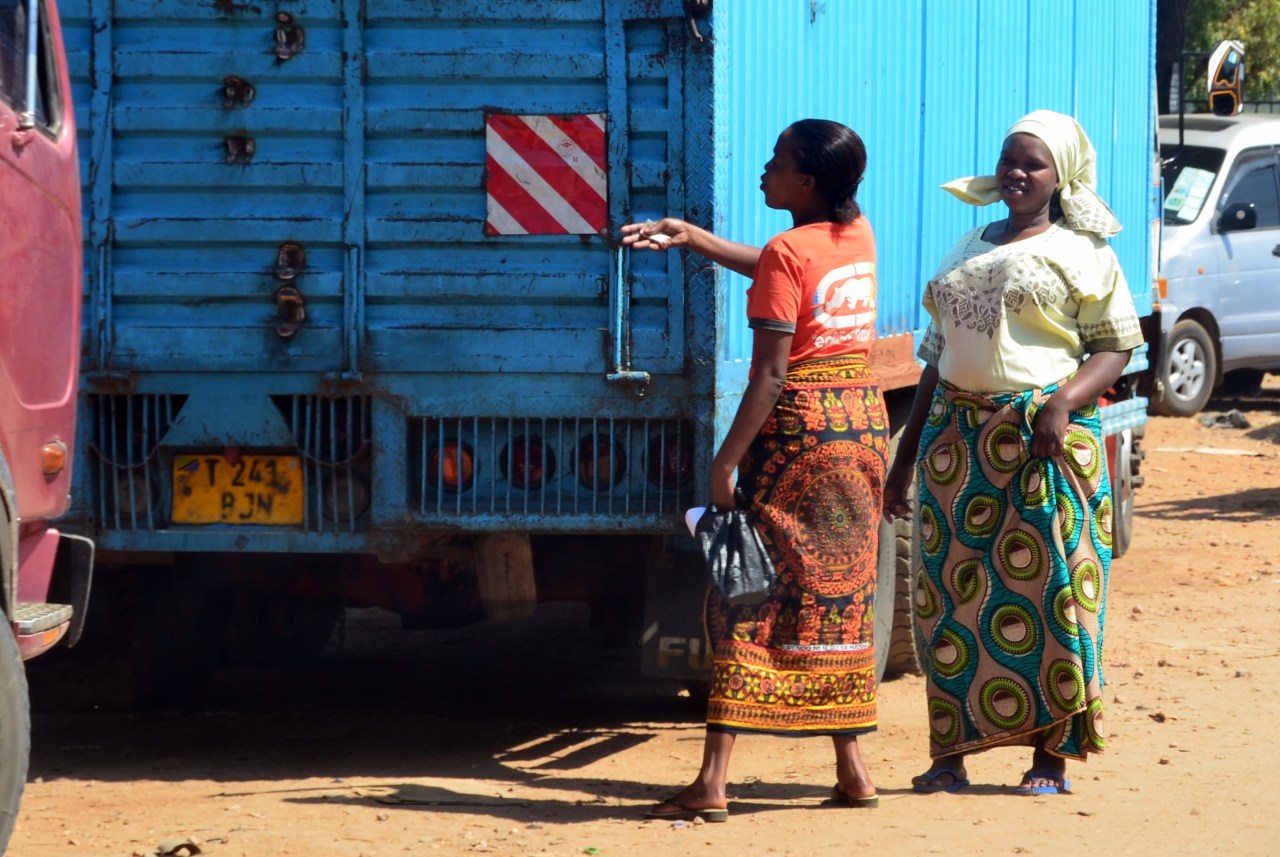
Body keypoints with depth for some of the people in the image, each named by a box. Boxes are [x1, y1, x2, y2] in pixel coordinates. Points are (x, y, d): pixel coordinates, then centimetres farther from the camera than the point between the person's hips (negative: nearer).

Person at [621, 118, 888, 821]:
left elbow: (770, 373, -19)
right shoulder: (858, 236, 8)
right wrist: (690, 238, 23)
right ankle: (851, 769, 13)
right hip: (864, 421, 7)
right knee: (837, 595, 14)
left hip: (798, 424, -7)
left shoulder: (786, 252, -14)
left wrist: (726, 460, -17)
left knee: (749, 596, -5)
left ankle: (712, 782, -8)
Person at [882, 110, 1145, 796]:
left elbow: (1115, 346, -3)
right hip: (956, 441, 5)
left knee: (1046, 587, -6)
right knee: (951, 593, 1)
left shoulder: (1080, 252, 3)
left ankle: (1050, 757, -2)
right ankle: (950, 754, 5)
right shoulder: (966, 251, 19)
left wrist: (1063, 404, -20)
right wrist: (906, 456, 18)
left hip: (1043, 439, -5)